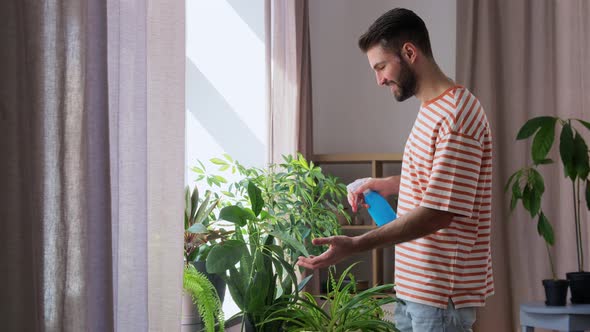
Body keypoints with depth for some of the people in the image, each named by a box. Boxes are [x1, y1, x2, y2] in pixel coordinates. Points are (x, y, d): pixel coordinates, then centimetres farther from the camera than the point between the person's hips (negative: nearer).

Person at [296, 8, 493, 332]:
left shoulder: (457, 115, -20)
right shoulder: (433, 109, 12)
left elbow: (438, 213, -25)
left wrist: (354, 245, -27)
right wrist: (390, 184, 12)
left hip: (442, 289, -9)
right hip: (414, 283, 9)